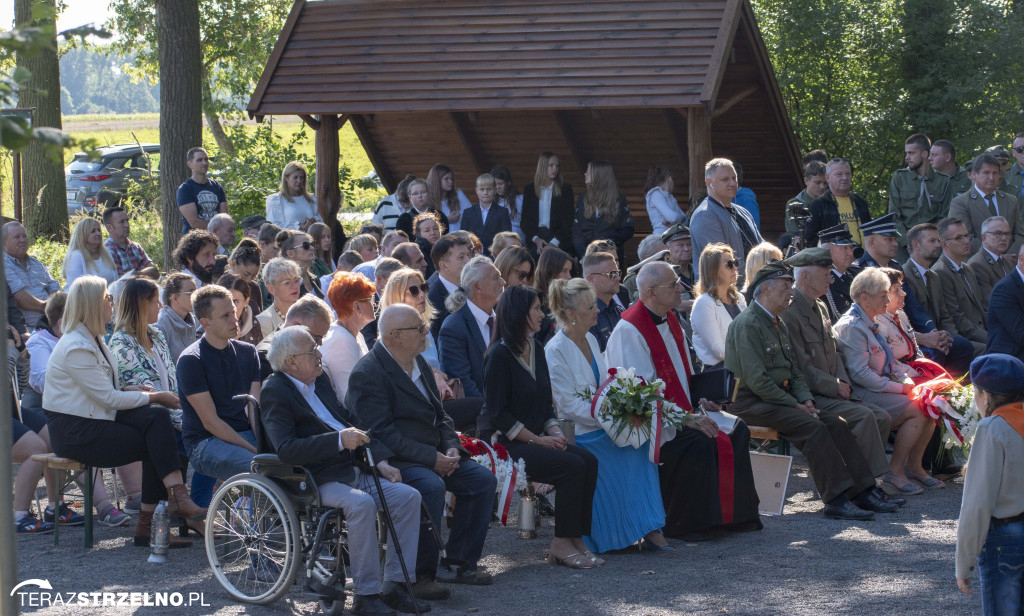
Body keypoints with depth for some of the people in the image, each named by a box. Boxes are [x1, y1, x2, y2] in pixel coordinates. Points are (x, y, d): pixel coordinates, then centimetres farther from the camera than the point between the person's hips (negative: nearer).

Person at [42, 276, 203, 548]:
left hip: (94, 418, 9)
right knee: (154, 445, -18)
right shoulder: (76, 348, -18)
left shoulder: (93, 339, 15)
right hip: (73, 431, -9)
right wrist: (155, 397, -10)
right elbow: (108, 398, -19)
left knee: (156, 416, -15)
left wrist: (137, 391, -5)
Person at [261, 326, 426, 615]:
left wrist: (379, 461, 8)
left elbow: (351, 422, 22)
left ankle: (394, 585, -5)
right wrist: (338, 440, -27)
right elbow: (285, 450, -22)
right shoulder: (274, 393, -9)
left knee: (408, 496, -8)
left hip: (353, 471, 8)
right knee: (361, 503, -34)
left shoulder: (320, 379, 17)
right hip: (315, 481, -8)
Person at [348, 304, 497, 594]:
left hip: (434, 456, 9)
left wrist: (451, 448, -1)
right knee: (431, 487, -34)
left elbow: (439, 415, 20)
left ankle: (462, 562, 3)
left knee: (483, 480, -5)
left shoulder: (418, 362, 15)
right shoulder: (367, 374, -15)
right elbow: (383, 434, -21)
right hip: (392, 459, -9)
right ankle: (420, 575, -23)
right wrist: (432, 458, -23)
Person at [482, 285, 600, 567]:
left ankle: (575, 538, -14)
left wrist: (555, 432, 0)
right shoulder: (500, 354, -11)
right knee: (572, 465, -25)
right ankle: (561, 543, -16)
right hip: (506, 444, -8)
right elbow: (498, 414, -15)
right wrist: (538, 439, -15)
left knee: (588, 460, -15)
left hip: (535, 440, 8)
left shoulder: (536, 349, 14)